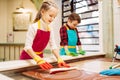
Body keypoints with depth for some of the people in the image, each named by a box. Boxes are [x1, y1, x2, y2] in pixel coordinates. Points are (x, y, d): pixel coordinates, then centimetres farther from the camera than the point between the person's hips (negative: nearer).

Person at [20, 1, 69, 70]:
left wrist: (59, 59, -19)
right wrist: (38, 59, -39)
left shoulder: (50, 29, -3)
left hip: (39, 57, 5)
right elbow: (27, 47, -26)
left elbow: (53, 46, -4)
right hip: (28, 57, -5)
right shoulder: (34, 27, -21)